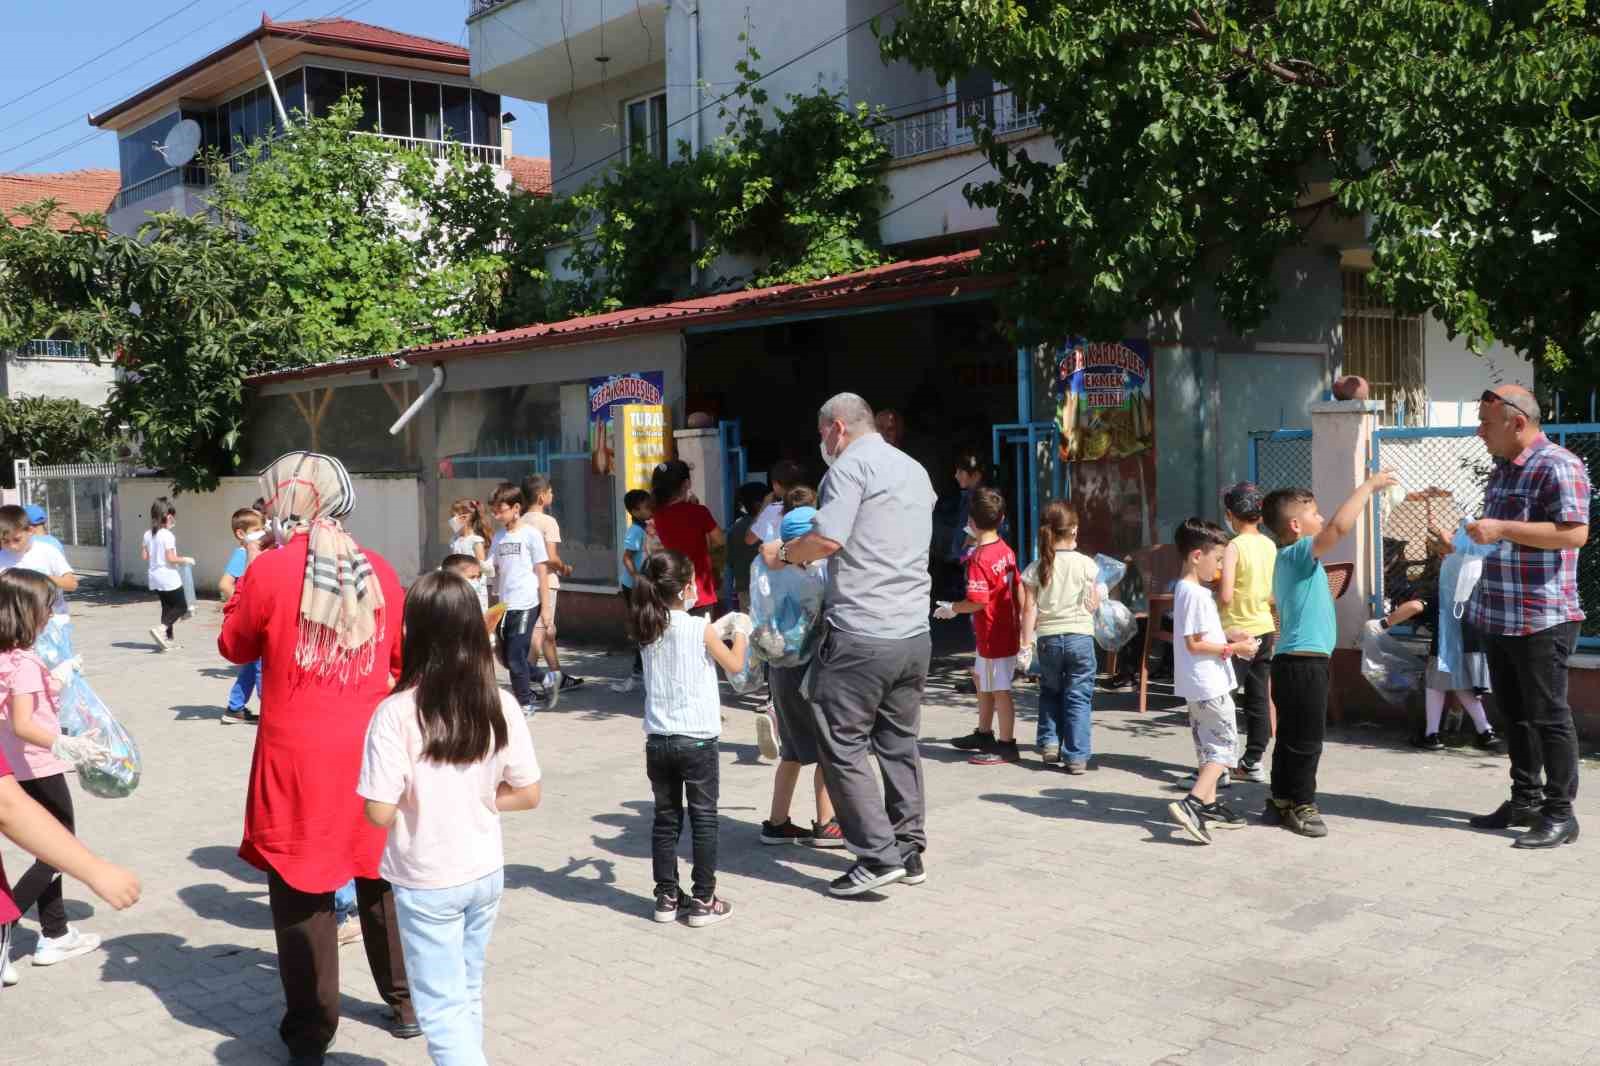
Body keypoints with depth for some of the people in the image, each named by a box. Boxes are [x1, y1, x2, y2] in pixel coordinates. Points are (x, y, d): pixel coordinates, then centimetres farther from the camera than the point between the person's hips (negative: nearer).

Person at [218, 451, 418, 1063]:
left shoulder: (269, 570, -12)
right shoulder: (377, 569, -1)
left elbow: (236, 648, 4)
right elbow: (402, 656, 11)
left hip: (298, 754, -3)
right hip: (371, 748, 4)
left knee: (301, 886, 7)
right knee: (382, 875, 18)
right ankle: (406, 1002, 29)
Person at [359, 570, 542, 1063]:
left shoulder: (397, 712, -21)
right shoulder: (501, 706, -9)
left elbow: (379, 813, -20)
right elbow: (528, 794, -3)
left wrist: (414, 802, 0)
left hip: (427, 882, -4)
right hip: (486, 871, 4)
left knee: (441, 1009, 7)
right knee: (468, 993, 23)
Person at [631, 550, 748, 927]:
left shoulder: (648, 630, 3)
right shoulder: (700, 629, -11)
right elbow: (734, 665, 2)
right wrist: (740, 634, 19)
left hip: (658, 740, 5)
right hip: (697, 740, -5)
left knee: (666, 820, 13)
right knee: (704, 820, 6)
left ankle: (667, 898, 19)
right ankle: (703, 901, 10)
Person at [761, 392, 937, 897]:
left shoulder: (851, 465, -7)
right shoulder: (916, 470, 19)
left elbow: (828, 538, -20)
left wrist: (782, 553, -2)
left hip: (861, 635, -8)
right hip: (914, 633, 8)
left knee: (842, 745, 0)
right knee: (900, 744, 16)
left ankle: (878, 856, -1)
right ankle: (909, 851, 21)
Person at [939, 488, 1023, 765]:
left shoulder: (979, 559, -21)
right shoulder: (1006, 550, 4)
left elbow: (978, 601, -24)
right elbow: (1017, 588, 12)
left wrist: (952, 609, -9)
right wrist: (1020, 619, 22)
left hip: (993, 635, -9)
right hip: (1007, 628, 9)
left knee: (999, 690, 0)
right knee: (982, 679, 23)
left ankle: (1006, 746, 8)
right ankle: (984, 734, 35)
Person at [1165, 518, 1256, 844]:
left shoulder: (1186, 590, 12)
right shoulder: (1196, 594, -19)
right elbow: (1194, 644, -22)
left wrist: (1229, 638, 12)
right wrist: (1233, 649, -16)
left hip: (1198, 685, 10)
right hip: (1209, 685, -10)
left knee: (1209, 744, 17)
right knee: (1225, 745, -7)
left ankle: (1208, 805, 24)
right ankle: (1192, 803, -16)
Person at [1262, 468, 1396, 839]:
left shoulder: (1288, 558, 16)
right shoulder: (1299, 553, -15)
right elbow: (1340, 526, -28)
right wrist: (1369, 485, -19)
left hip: (1293, 659, 10)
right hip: (1305, 661, -10)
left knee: (1291, 736, 15)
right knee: (1307, 739, -2)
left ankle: (1281, 801, 21)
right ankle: (1301, 805, 5)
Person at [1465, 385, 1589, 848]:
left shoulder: (1557, 467, -14)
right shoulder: (1503, 470, 15)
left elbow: (1574, 533, -24)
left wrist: (1502, 529, -24)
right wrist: (1475, 538, 13)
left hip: (1541, 619, -9)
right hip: (1499, 616, 9)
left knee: (1548, 716, -2)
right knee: (1514, 714, 15)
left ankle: (1560, 813, 6)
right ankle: (1525, 800, 25)